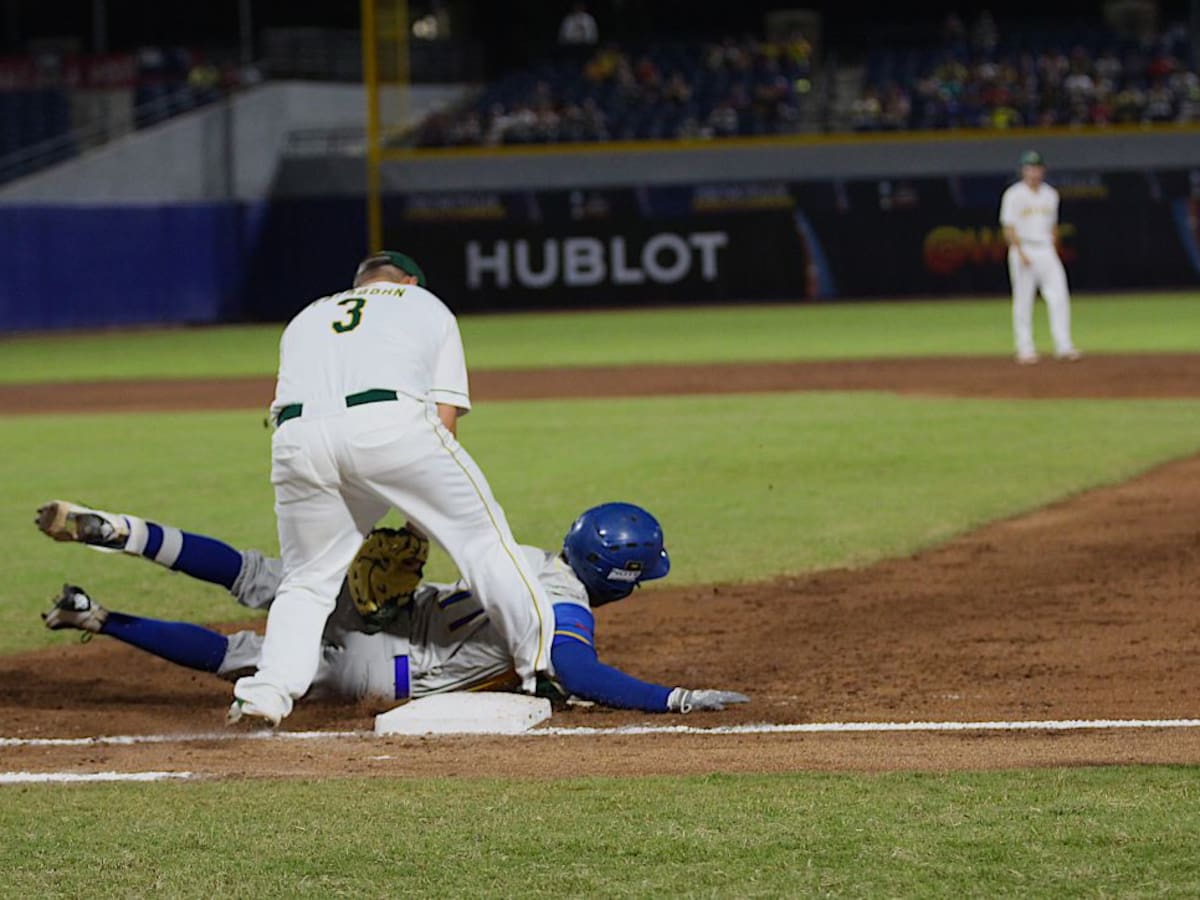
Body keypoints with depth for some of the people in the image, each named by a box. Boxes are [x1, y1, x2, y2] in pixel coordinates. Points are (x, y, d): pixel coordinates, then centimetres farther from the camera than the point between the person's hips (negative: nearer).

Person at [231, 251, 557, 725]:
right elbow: (444, 416, 19)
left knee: (307, 580, 19)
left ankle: (271, 687, 0)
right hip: (390, 420, -3)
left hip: (296, 440, 3)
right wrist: (420, 508, 23)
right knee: (481, 536, 12)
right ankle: (543, 663, 9)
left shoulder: (306, 318, 38)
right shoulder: (428, 306, 31)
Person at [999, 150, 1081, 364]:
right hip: (1023, 251, -4)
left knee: (1059, 297, -6)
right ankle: (1025, 350, 4)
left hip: (1046, 251, 4)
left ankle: (1063, 347, -6)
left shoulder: (1050, 194, 12)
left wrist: (1052, 249, 12)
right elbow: (1009, 227, -8)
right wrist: (1021, 253, -17)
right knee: (1023, 302, -1)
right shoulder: (1014, 195, -4)